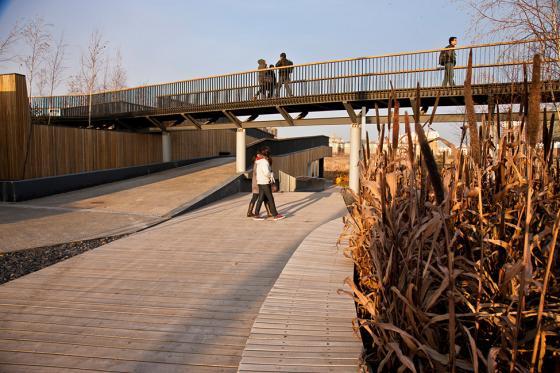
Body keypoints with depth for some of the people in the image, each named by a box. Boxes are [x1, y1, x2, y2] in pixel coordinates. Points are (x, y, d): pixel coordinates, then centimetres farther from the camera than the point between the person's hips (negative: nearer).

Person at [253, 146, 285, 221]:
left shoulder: (259, 161, 11)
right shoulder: (264, 162, -18)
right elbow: (266, 172, -26)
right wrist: (271, 175, -7)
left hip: (260, 182, 9)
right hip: (265, 183, -9)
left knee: (261, 198, 10)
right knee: (270, 199, -1)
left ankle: (256, 215, 12)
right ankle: (275, 215, 5)